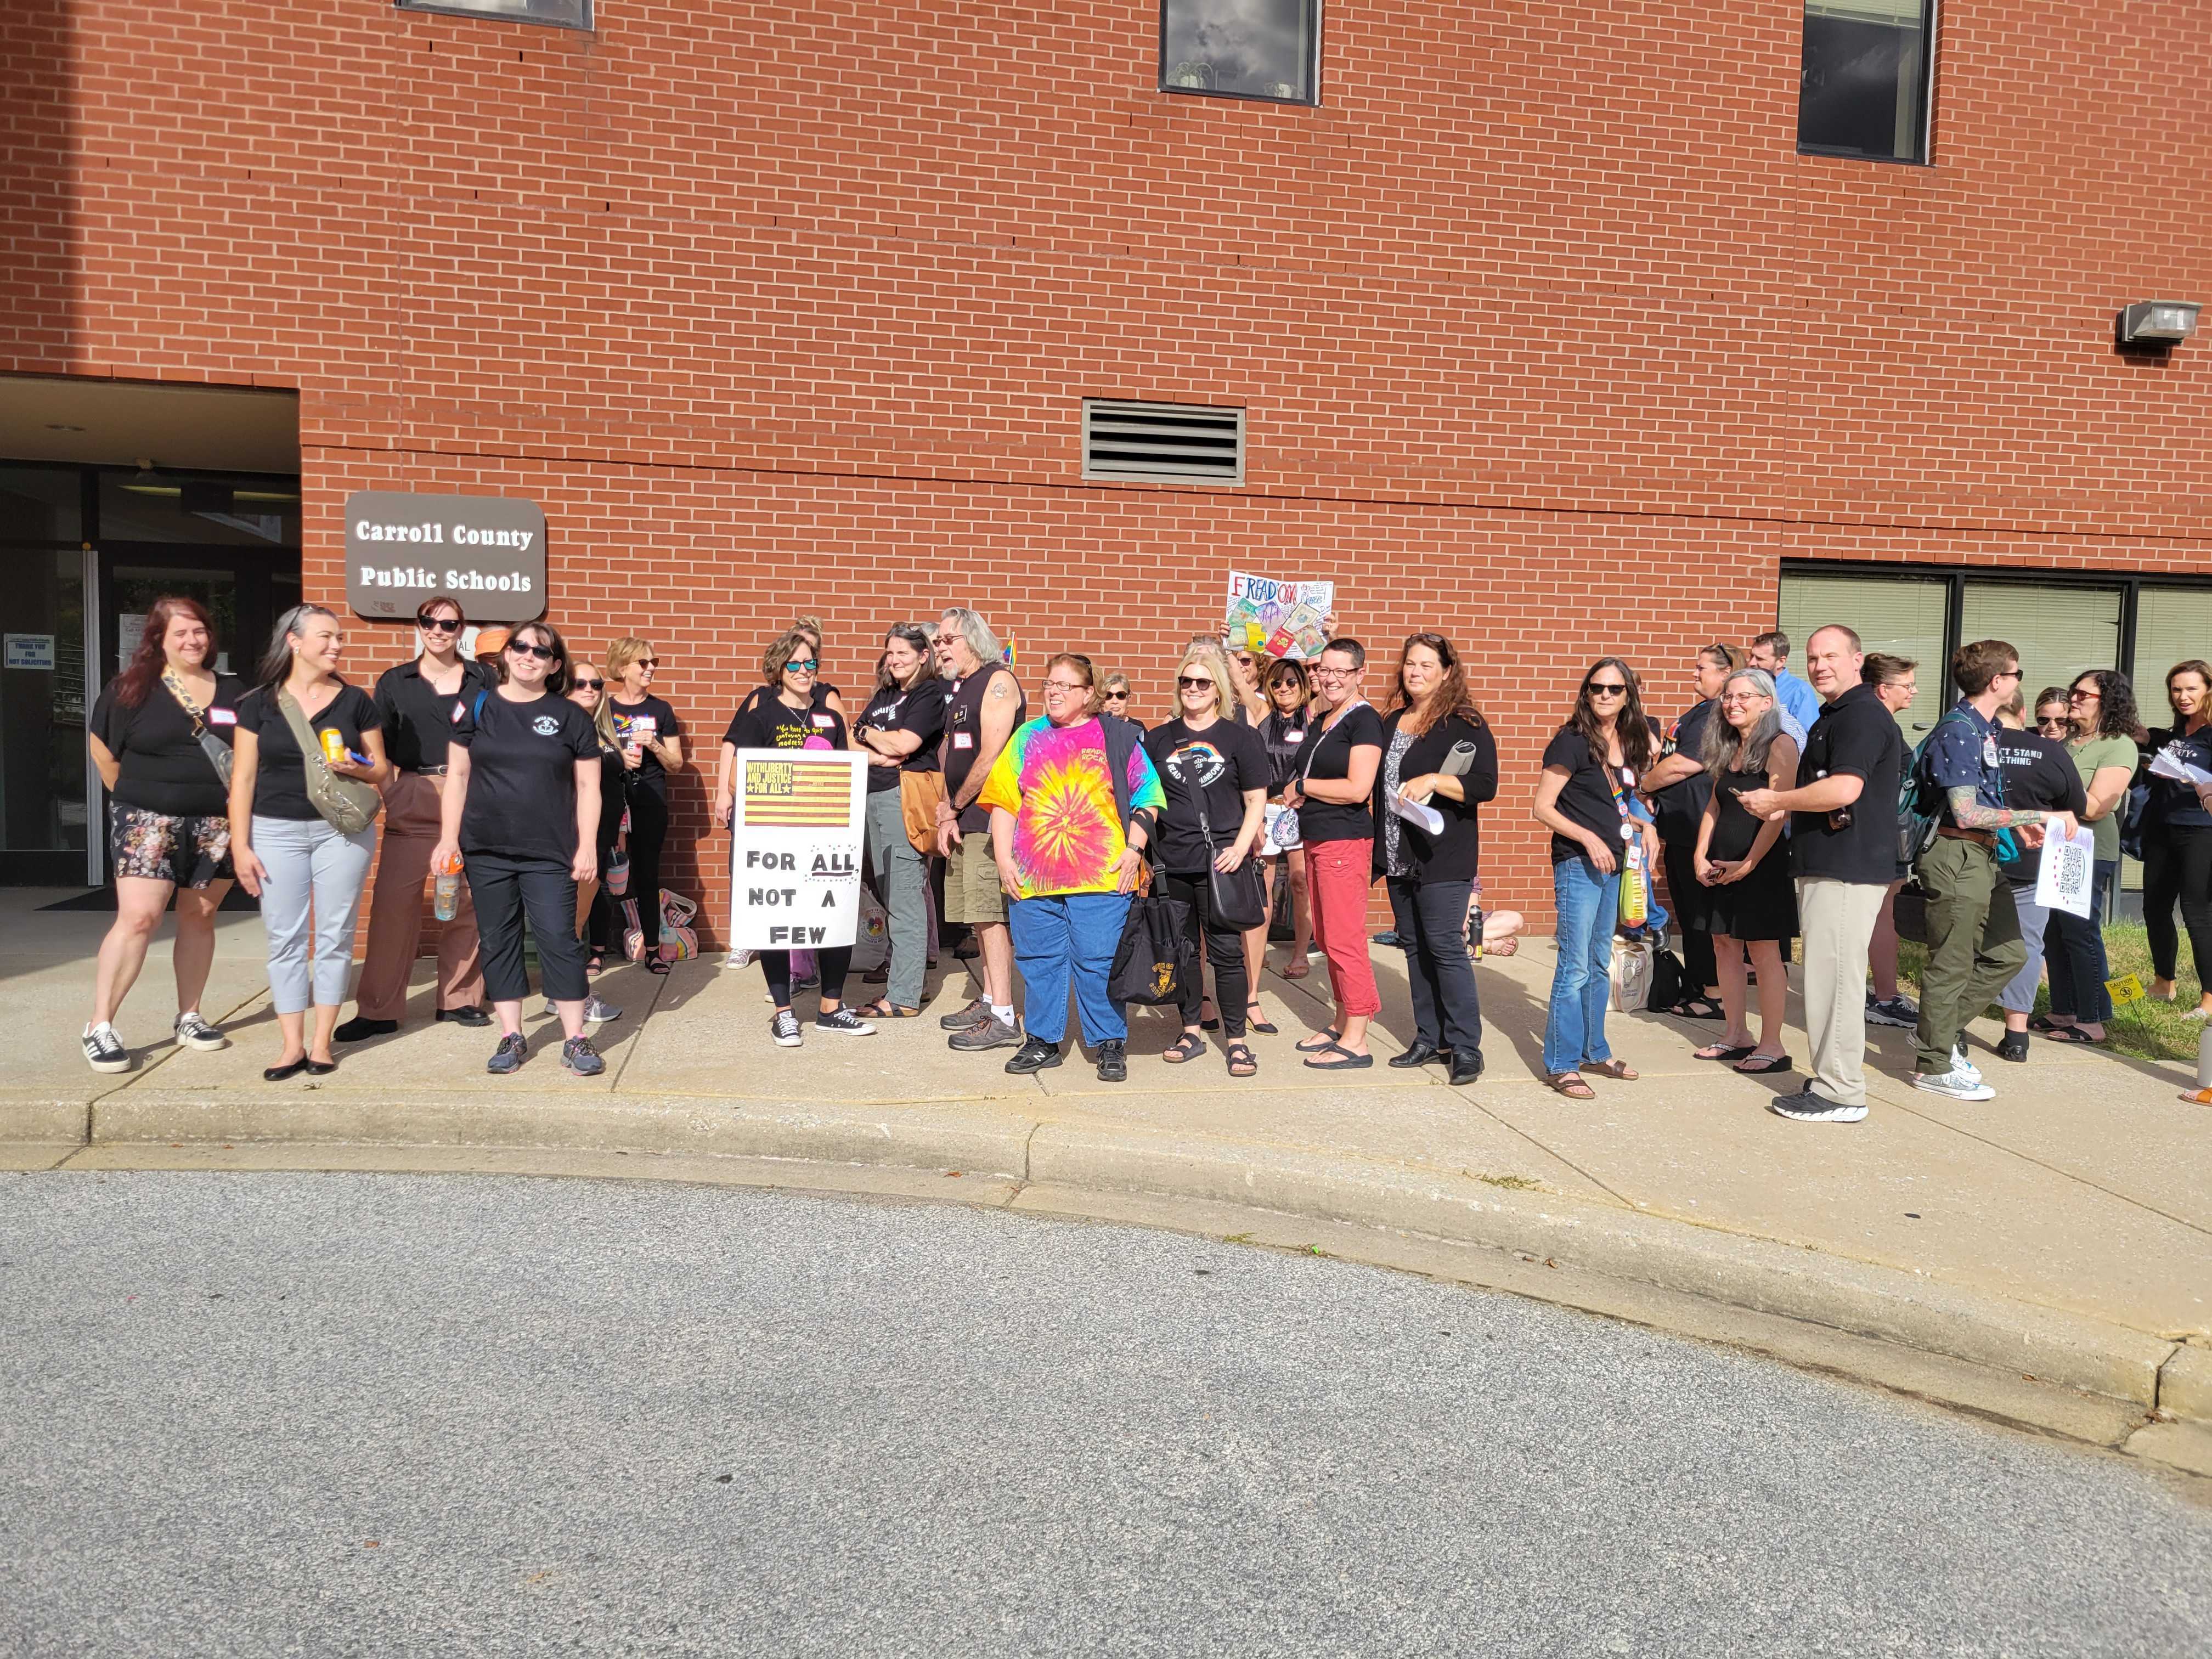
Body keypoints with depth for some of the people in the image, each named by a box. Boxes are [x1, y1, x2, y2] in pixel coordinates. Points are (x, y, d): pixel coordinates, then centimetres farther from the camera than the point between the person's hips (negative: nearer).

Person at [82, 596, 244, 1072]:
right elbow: (101, 746, 7)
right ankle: (99, 1025, -4)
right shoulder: (131, 687, 0)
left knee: (199, 918, 9)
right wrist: (133, 798, 7)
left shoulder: (233, 691, 8)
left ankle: (188, 1018, 20)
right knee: (138, 918, -11)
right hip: (150, 820, -3)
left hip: (216, 823, 3)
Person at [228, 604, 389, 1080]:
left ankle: (322, 1041, 13)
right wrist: (240, 847, -3)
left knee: (334, 935, 3)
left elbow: (382, 772, 8)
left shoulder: (356, 701, 5)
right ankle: (292, 1045, 10)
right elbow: (243, 778, 3)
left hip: (343, 830, 0)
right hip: (276, 832, 0)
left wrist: (356, 768, -15)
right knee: (284, 938, 2)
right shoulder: (259, 704, 3)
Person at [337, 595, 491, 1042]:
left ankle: (459, 999, 15)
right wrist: (388, 796, -1)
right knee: (392, 901, -5)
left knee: (467, 902, 3)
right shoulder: (395, 682, 12)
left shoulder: (482, 679, 11)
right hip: (414, 803, 0)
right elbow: (381, 749, 10)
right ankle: (378, 1009, 3)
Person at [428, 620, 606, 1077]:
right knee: (498, 940, 7)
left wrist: (588, 846, -4)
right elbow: (458, 775, 7)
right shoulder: (477, 708, 5)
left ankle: (575, 1039, 5)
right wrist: (448, 836, 1)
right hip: (486, 850, 2)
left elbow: (587, 787, 3)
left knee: (559, 939, -3)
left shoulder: (571, 717, 2)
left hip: (550, 853, -2)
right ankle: (512, 1037, 17)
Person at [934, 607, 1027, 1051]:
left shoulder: (998, 681, -8)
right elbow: (949, 755, 17)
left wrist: (955, 806, -6)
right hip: (964, 820, 9)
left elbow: (991, 757, -16)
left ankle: (1003, 1018, -8)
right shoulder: (958, 689, 19)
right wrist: (946, 814, 4)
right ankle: (988, 1000, 21)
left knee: (990, 915, -10)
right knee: (978, 917, 12)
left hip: (990, 817, -9)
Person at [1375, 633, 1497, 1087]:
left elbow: (1486, 785, -14)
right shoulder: (1391, 722, 14)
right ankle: (1429, 1038, 21)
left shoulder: (1464, 724, -7)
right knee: (1414, 947, 11)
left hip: (1442, 857, -7)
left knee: (1445, 946, -9)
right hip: (1397, 858, 7)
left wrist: (1433, 781, -25)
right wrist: (1379, 848, 18)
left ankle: (1466, 1047, -1)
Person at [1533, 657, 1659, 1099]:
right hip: (1577, 863, -7)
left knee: (1600, 963, 16)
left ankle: (1594, 1051, 27)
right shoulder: (1572, 742, -11)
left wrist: (1644, 827, 4)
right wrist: (1589, 839, -20)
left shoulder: (1631, 742, 9)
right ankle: (1561, 1064, 1)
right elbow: (1543, 808, -13)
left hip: (1612, 863, 7)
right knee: (1575, 966, -6)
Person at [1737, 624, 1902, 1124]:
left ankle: (1841, 1093, -1)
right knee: (1829, 975, 14)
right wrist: (1782, 805, 12)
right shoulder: (1835, 716, 20)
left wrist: (1775, 800, -13)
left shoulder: (1862, 715, -14)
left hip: (1846, 870, -11)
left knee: (1834, 975, -7)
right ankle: (1830, 1078, 23)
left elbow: (1843, 789, -26)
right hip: (1829, 865, 11)